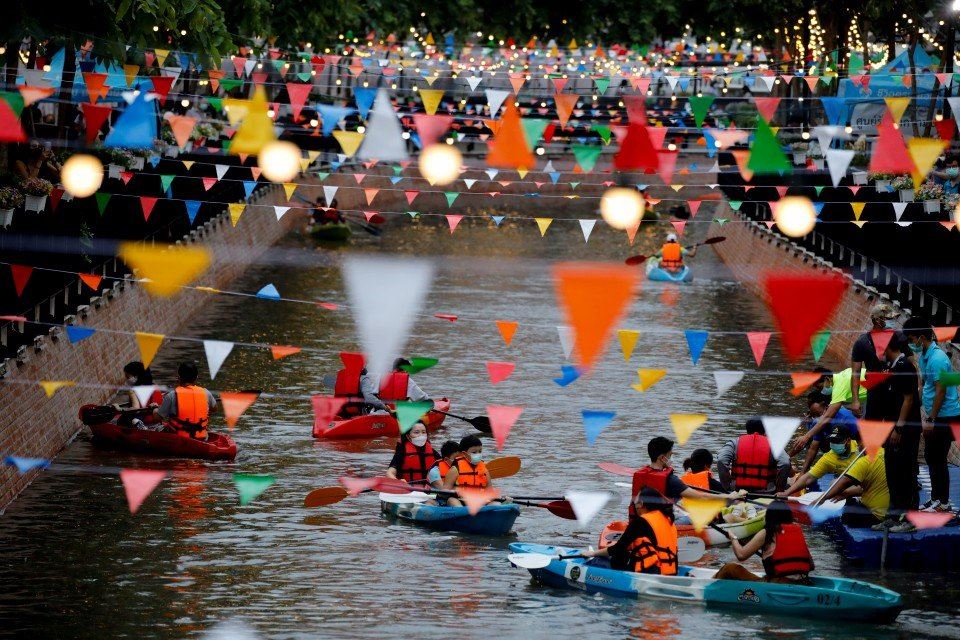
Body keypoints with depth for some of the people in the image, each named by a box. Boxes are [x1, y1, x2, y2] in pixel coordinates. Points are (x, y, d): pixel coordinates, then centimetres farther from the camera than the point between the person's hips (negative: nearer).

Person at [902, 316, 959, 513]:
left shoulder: (937, 358, -20)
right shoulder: (923, 357, 10)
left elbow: (941, 391, -21)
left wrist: (930, 419, -19)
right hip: (934, 416, 10)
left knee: (937, 459, -4)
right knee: (931, 457, 14)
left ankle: (942, 503, 2)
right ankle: (936, 499, 22)